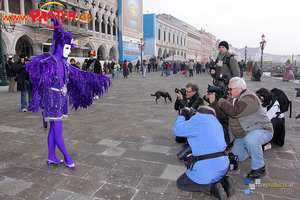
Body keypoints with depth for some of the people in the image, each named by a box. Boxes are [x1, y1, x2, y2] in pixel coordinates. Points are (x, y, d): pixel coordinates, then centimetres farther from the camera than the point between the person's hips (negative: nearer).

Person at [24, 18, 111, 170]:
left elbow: (81, 75, 16)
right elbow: (39, 63, -35)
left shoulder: (64, 64, 11)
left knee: (54, 129, 14)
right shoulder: (49, 61, -11)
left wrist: (99, 78, 16)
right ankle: (66, 157, 13)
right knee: (58, 130, -1)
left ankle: (51, 158, 25)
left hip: (61, 99, 8)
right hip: (52, 99, -8)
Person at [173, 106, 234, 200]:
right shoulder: (214, 120, 18)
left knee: (181, 183, 9)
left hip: (208, 166, -8)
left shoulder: (199, 118, -10)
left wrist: (182, 115, 9)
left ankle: (211, 187, -8)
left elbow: (177, 130, -6)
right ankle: (224, 181, 7)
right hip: (223, 165, 8)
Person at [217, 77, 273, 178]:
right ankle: (256, 149, 33)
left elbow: (234, 112, -37)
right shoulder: (234, 99, 5)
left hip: (261, 130, -8)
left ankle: (259, 168, -18)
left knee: (250, 139, -40)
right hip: (243, 135, 9)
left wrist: (220, 100, -26)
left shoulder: (249, 98, -23)